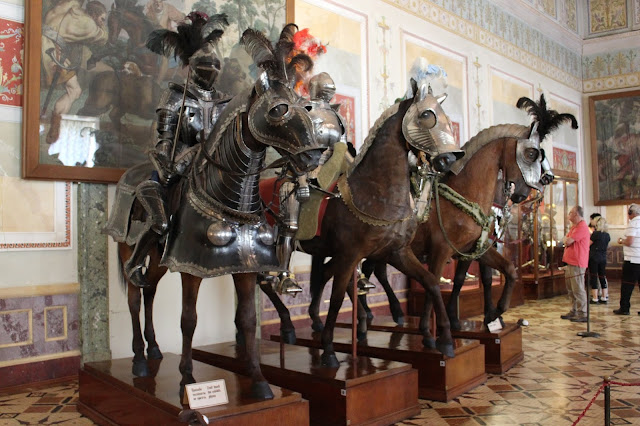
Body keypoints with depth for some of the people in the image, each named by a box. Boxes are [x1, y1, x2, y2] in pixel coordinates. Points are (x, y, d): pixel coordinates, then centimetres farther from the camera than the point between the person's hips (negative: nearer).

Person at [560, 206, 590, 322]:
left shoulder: (582, 227, -16)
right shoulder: (574, 227, 20)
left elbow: (568, 241, -20)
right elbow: (566, 240, 21)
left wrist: (567, 240, 1)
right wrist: (567, 240, 0)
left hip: (577, 264, -10)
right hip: (570, 262, 10)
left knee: (578, 289, -7)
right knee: (571, 289, 15)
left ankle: (582, 314, -3)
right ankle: (574, 311, 22)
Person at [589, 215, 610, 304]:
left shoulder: (595, 233, -13)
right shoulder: (607, 235, 5)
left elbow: (588, 244, -7)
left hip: (594, 258, -6)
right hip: (603, 258, 6)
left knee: (593, 277, -1)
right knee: (602, 277, 12)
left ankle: (595, 298, -1)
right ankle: (604, 297, 16)